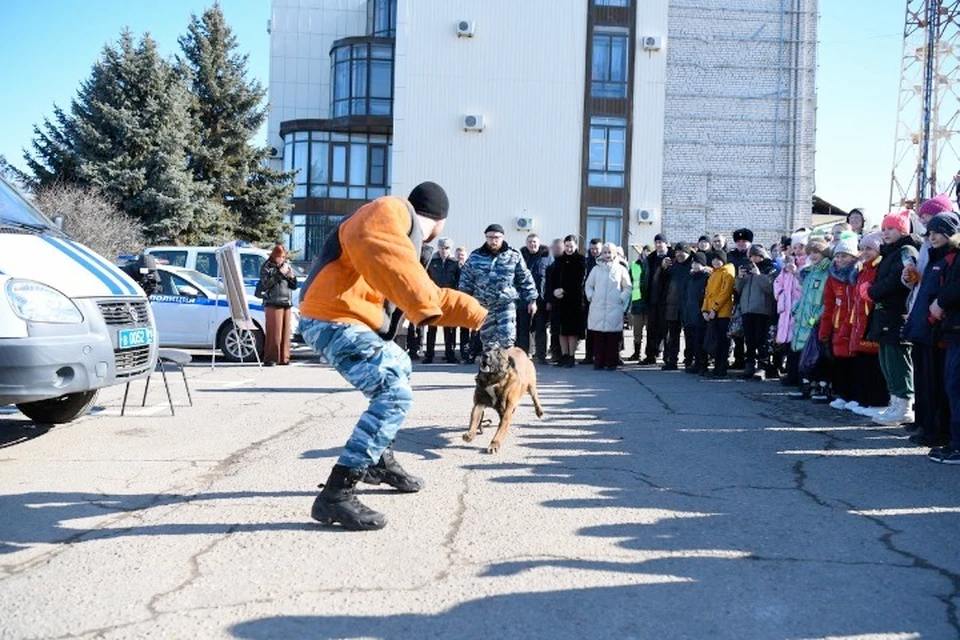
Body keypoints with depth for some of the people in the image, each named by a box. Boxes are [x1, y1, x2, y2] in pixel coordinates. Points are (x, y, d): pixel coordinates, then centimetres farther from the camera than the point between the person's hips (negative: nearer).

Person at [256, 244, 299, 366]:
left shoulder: (287, 265, 16)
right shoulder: (266, 267, 2)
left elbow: (295, 286, 16)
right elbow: (266, 284, -13)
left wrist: (291, 276, -4)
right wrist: (279, 273, -16)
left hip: (287, 304, 5)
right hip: (273, 304, -5)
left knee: (286, 332, 3)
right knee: (273, 332, -10)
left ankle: (283, 358, 8)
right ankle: (270, 358, -7)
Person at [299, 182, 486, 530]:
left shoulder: (406, 238, 23)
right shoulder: (389, 212, -10)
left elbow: (429, 295, 33)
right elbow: (378, 250, -34)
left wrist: (478, 315, 35)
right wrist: (423, 304, -39)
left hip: (348, 321, 11)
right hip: (333, 321, -11)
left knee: (398, 367, 33)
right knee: (395, 395, -22)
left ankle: (379, 460, 40)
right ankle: (335, 495, -23)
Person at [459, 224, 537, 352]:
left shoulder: (514, 256, 0)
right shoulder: (475, 256, 4)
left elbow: (525, 279, 4)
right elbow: (466, 280, 8)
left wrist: (531, 300, 3)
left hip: (506, 303, -2)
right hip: (483, 305, 2)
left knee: (507, 339, -13)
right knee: (487, 340, 8)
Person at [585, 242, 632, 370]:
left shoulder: (621, 269, 6)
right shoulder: (596, 269, 11)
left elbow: (627, 288, 10)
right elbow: (588, 285, 18)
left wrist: (622, 299, 0)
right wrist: (590, 296, 5)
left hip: (614, 308, -1)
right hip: (597, 308, 2)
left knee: (613, 337, -4)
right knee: (598, 336, -1)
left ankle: (612, 362, 1)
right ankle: (598, 361, 4)